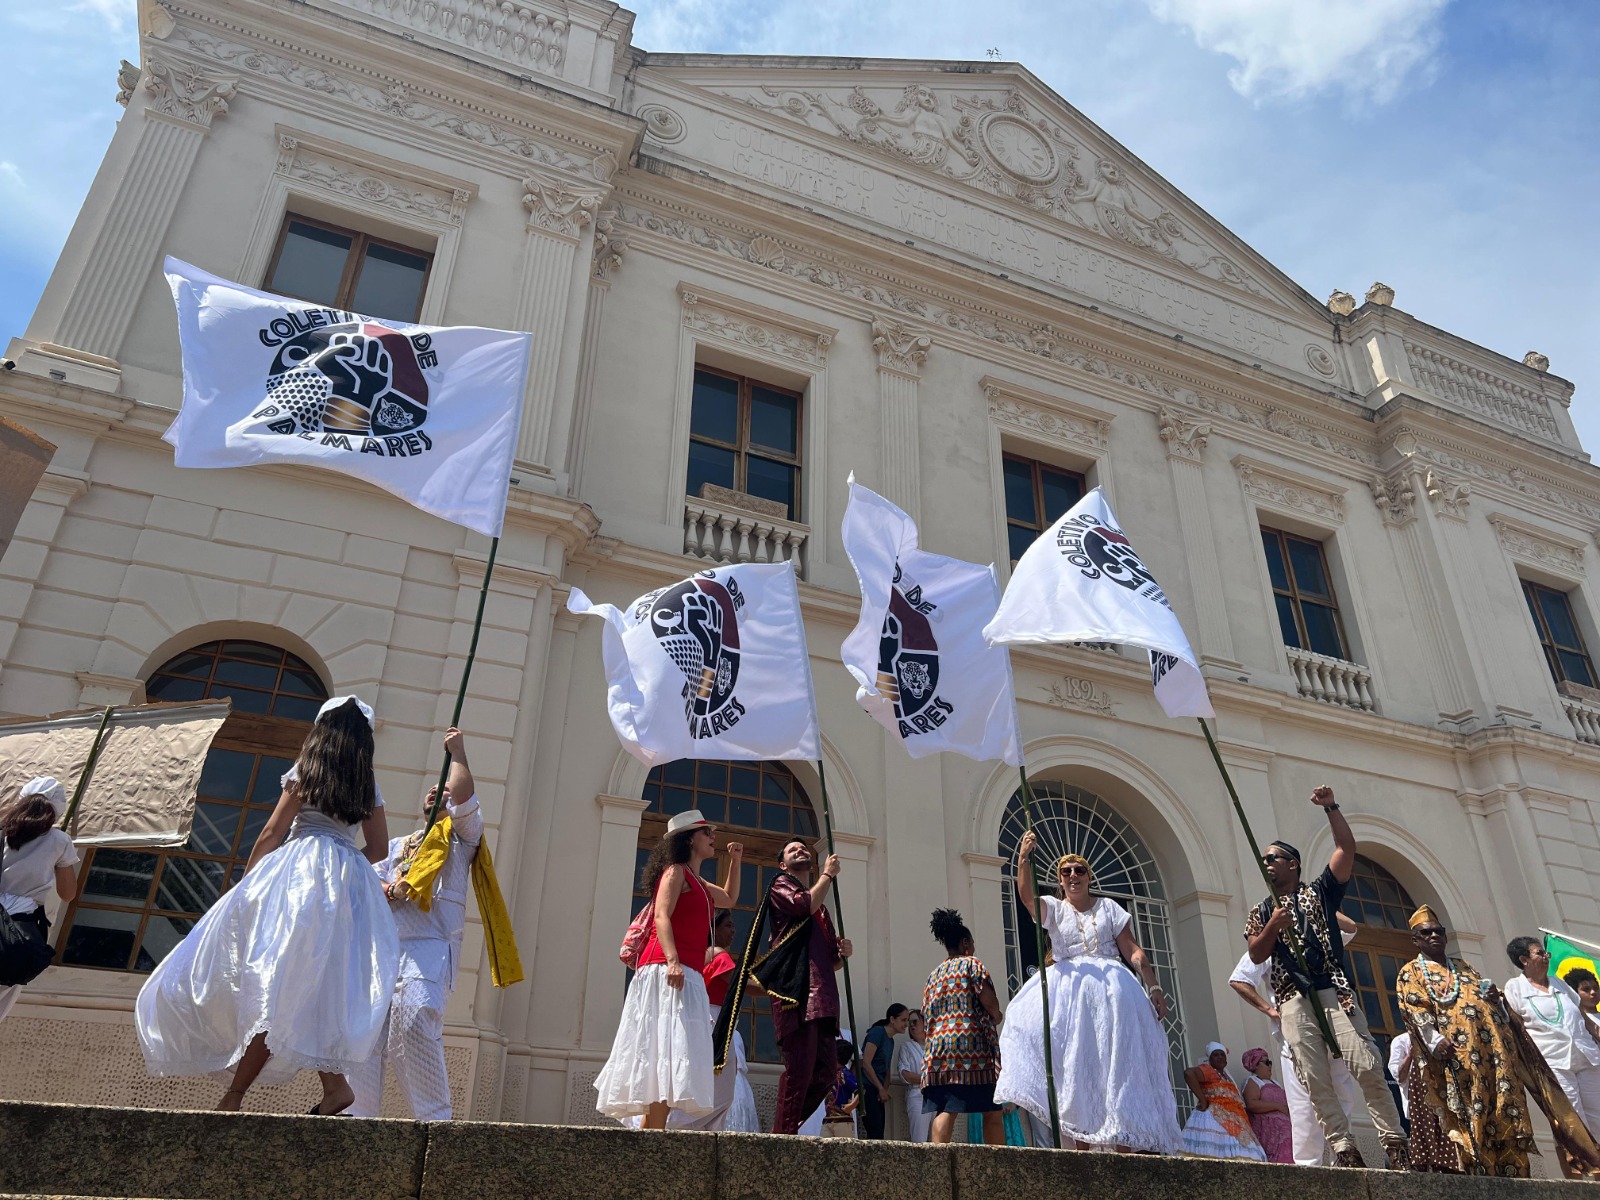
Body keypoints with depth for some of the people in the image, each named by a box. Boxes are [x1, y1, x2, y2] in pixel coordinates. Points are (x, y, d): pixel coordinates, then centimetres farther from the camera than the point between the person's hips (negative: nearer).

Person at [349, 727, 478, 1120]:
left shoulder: (462, 835, 15)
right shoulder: (397, 845, 31)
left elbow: (464, 799, -5)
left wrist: (457, 752, 6)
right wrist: (391, 891, -5)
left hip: (427, 951, -5)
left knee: (415, 1022, -21)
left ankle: (434, 1120, -18)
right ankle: (357, 1117, 1)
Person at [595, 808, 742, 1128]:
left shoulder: (697, 883, 26)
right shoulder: (675, 871, -1)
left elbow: (730, 899, 42)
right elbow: (662, 916, -15)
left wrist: (735, 861, 31)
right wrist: (672, 959, -28)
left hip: (687, 975, 9)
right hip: (667, 969, -9)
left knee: (669, 1050, 5)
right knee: (668, 1045, -18)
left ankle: (651, 1128, 4)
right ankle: (656, 1130, -24)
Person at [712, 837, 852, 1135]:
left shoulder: (822, 907, 31)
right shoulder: (780, 884, 11)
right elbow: (805, 904, -11)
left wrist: (842, 953, 10)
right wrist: (828, 874, 3)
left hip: (822, 996, 7)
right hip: (796, 990, -7)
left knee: (824, 1072, 1)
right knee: (800, 1068, -16)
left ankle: (780, 1132, 10)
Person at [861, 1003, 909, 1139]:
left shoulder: (891, 1040, 18)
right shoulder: (878, 1032, -10)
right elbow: (865, 1063, -17)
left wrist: (885, 1090, -1)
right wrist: (881, 1089, -10)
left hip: (877, 1092, 9)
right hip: (867, 1088, -9)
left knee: (878, 1133, 7)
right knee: (875, 1133, -14)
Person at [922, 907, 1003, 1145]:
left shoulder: (933, 975, 22)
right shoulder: (971, 963, 4)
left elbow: (926, 1014, 18)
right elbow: (989, 1001, -6)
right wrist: (996, 1017, 13)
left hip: (937, 1046, 5)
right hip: (971, 1044, -5)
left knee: (944, 1110, -6)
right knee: (991, 1111, 1)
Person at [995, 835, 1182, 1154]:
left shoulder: (1109, 907, 13)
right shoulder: (1053, 909, 10)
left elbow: (1133, 951, 7)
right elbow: (1026, 895, -13)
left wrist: (1154, 987, -5)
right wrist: (1024, 859, -29)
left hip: (1111, 988, 0)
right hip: (1069, 990, 0)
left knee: (1119, 1067, -4)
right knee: (1076, 1067, -5)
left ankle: (1126, 1145, -3)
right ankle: (1081, 1143, -2)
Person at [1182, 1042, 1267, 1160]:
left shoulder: (1225, 1076, 26)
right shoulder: (1208, 1070, -1)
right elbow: (1188, 1072, -21)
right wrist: (1203, 1100, -18)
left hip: (1231, 1124, 9)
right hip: (1215, 1119, -9)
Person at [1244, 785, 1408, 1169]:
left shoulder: (1318, 892, 14)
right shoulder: (1262, 910, 19)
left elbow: (1347, 849, 2)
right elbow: (1256, 955, 7)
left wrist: (1331, 808, -6)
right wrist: (1273, 927, -10)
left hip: (1333, 990, -2)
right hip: (1293, 1000, 2)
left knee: (1366, 1066, -10)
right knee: (1314, 1079, -6)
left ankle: (1395, 1142, -2)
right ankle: (1343, 1148, -2)